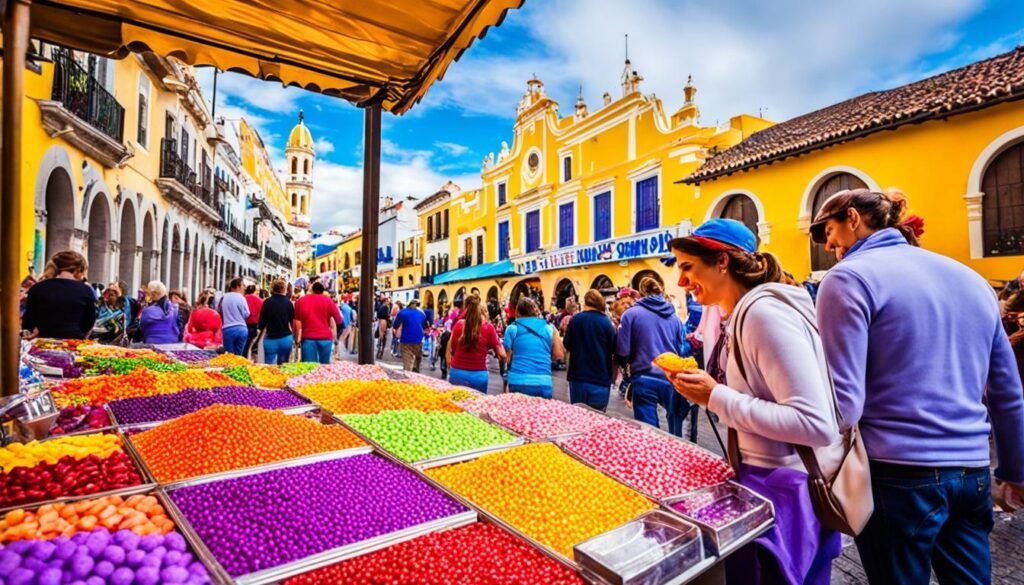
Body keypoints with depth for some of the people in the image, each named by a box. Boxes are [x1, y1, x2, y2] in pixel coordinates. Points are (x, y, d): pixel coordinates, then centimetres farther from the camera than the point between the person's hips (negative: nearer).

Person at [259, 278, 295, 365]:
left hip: (271, 339, -1)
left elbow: (262, 323, -1)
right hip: (286, 339, 1)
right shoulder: (288, 303, -3)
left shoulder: (267, 302, -6)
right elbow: (292, 321, 4)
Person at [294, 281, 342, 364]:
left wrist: (297, 338, 16)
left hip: (308, 338, 0)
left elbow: (297, 321, 8)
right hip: (325, 337, 0)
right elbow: (339, 320, 1)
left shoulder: (301, 301, 9)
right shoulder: (327, 300, 6)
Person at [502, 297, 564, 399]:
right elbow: (559, 355, 8)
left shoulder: (512, 329, 3)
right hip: (544, 383, 1)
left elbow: (507, 358, 4)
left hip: (519, 382, -1)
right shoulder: (549, 329, 7)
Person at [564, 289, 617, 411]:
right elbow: (613, 352, 0)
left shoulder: (575, 319, -4)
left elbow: (567, 346, 3)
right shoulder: (607, 322, -5)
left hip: (578, 376, 1)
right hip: (600, 378, -1)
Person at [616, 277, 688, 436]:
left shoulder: (631, 314, -2)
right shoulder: (675, 316, 10)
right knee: (675, 433, 20)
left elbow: (623, 353, -4)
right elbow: (680, 350, 17)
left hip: (645, 379, -4)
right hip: (671, 378, 4)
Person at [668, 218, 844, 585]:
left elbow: (816, 423, -28)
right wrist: (704, 386, 1)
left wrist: (716, 398, -25)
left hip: (786, 492, -9)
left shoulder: (764, 312, -23)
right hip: (764, 479, 9)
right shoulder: (743, 313, 6)